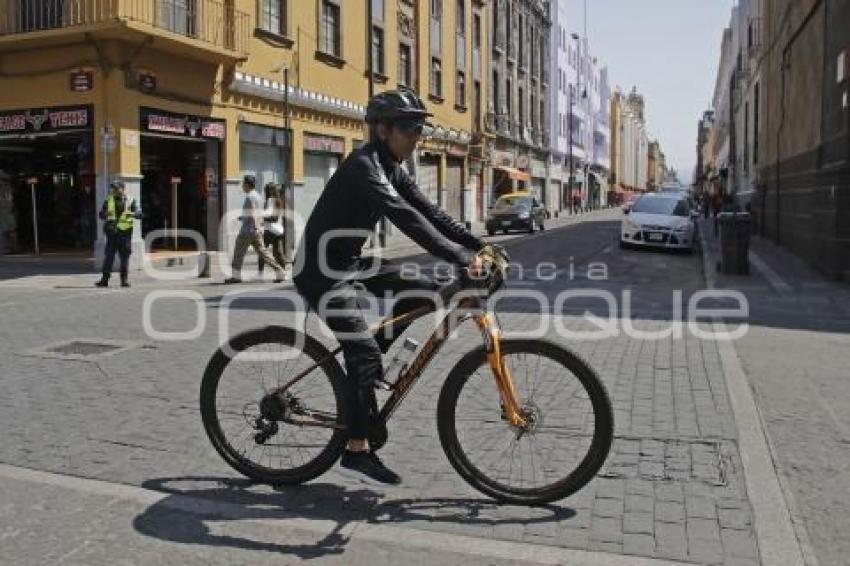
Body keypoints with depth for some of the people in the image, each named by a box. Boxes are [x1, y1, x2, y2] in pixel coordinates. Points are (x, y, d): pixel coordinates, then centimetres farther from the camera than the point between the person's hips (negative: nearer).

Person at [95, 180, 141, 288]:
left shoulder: (130, 200, 4)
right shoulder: (108, 200, 10)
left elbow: (139, 213, -6)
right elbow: (101, 215, 8)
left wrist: (132, 214, -28)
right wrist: (106, 214, -15)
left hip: (125, 232, -1)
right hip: (112, 232, 1)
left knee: (125, 257, 2)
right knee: (109, 256, -1)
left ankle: (125, 279, 9)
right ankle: (105, 279, 2)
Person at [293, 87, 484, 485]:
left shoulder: (391, 168, 8)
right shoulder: (363, 165, -21)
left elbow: (430, 212, 3)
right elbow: (405, 217, -34)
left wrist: (481, 246, -6)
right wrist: (461, 258, -39)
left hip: (350, 261, 9)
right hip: (320, 267, -9)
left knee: (423, 290, 1)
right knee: (364, 354, -14)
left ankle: (364, 368, 12)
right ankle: (356, 453, -2)